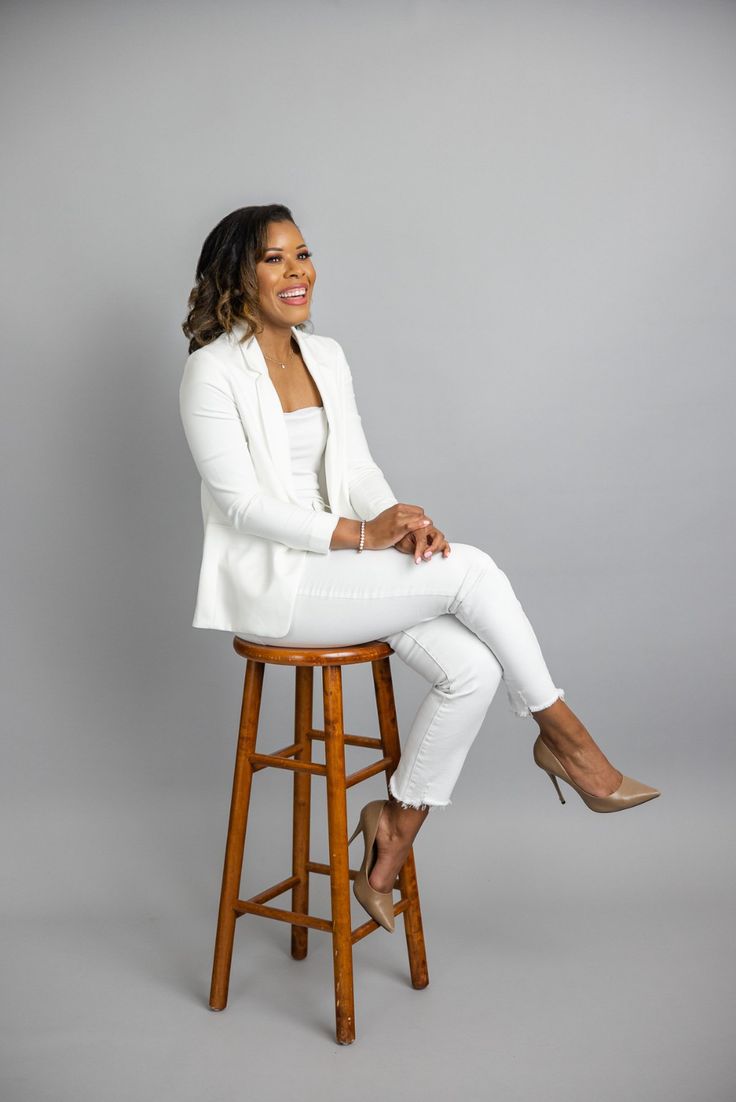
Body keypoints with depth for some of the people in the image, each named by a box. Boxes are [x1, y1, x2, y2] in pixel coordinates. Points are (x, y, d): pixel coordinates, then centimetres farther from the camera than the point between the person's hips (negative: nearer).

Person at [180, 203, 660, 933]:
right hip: (268, 581, -7)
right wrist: (361, 534, -23)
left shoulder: (327, 357, 11)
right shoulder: (212, 371, -11)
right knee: (472, 570, -20)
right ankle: (563, 737, 0)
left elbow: (358, 471, 9)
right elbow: (239, 505, -16)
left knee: (473, 668, -15)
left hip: (336, 564, 7)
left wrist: (403, 522, -13)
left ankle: (391, 843, 2)